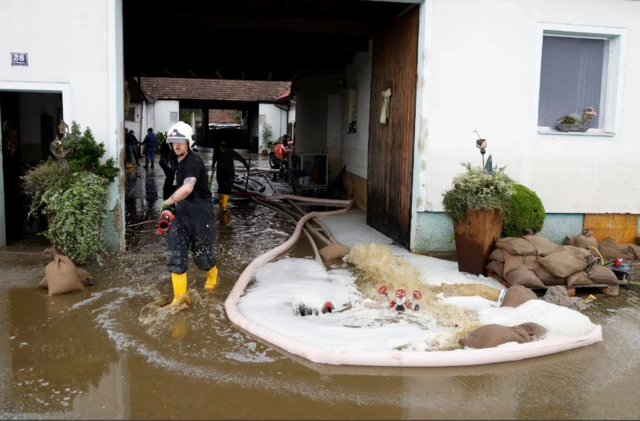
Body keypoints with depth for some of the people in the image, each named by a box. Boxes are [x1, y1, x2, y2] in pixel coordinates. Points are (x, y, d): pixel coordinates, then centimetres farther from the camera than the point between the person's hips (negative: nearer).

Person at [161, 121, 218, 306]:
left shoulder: (194, 161, -17)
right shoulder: (180, 163, 13)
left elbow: (187, 189, -32)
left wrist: (166, 203, -22)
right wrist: (171, 206, 17)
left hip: (200, 214, -8)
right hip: (181, 213, 8)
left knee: (201, 254, 9)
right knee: (176, 256, -3)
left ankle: (212, 276, 42)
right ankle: (179, 298, 2)